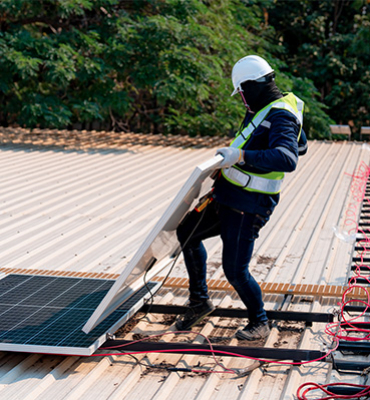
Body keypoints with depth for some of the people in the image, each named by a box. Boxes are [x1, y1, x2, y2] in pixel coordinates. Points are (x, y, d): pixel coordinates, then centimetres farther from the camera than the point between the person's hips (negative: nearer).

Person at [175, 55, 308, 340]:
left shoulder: (280, 116, -22)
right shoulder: (268, 109, 9)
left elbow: (288, 159, -38)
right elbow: (300, 145, 24)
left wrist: (242, 156, -45)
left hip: (246, 207, -11)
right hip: (227, 198, 11)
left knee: (235, 271, -5)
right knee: (187, 233, 19)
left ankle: (259, 323, 20)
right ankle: (199, 301, 31)